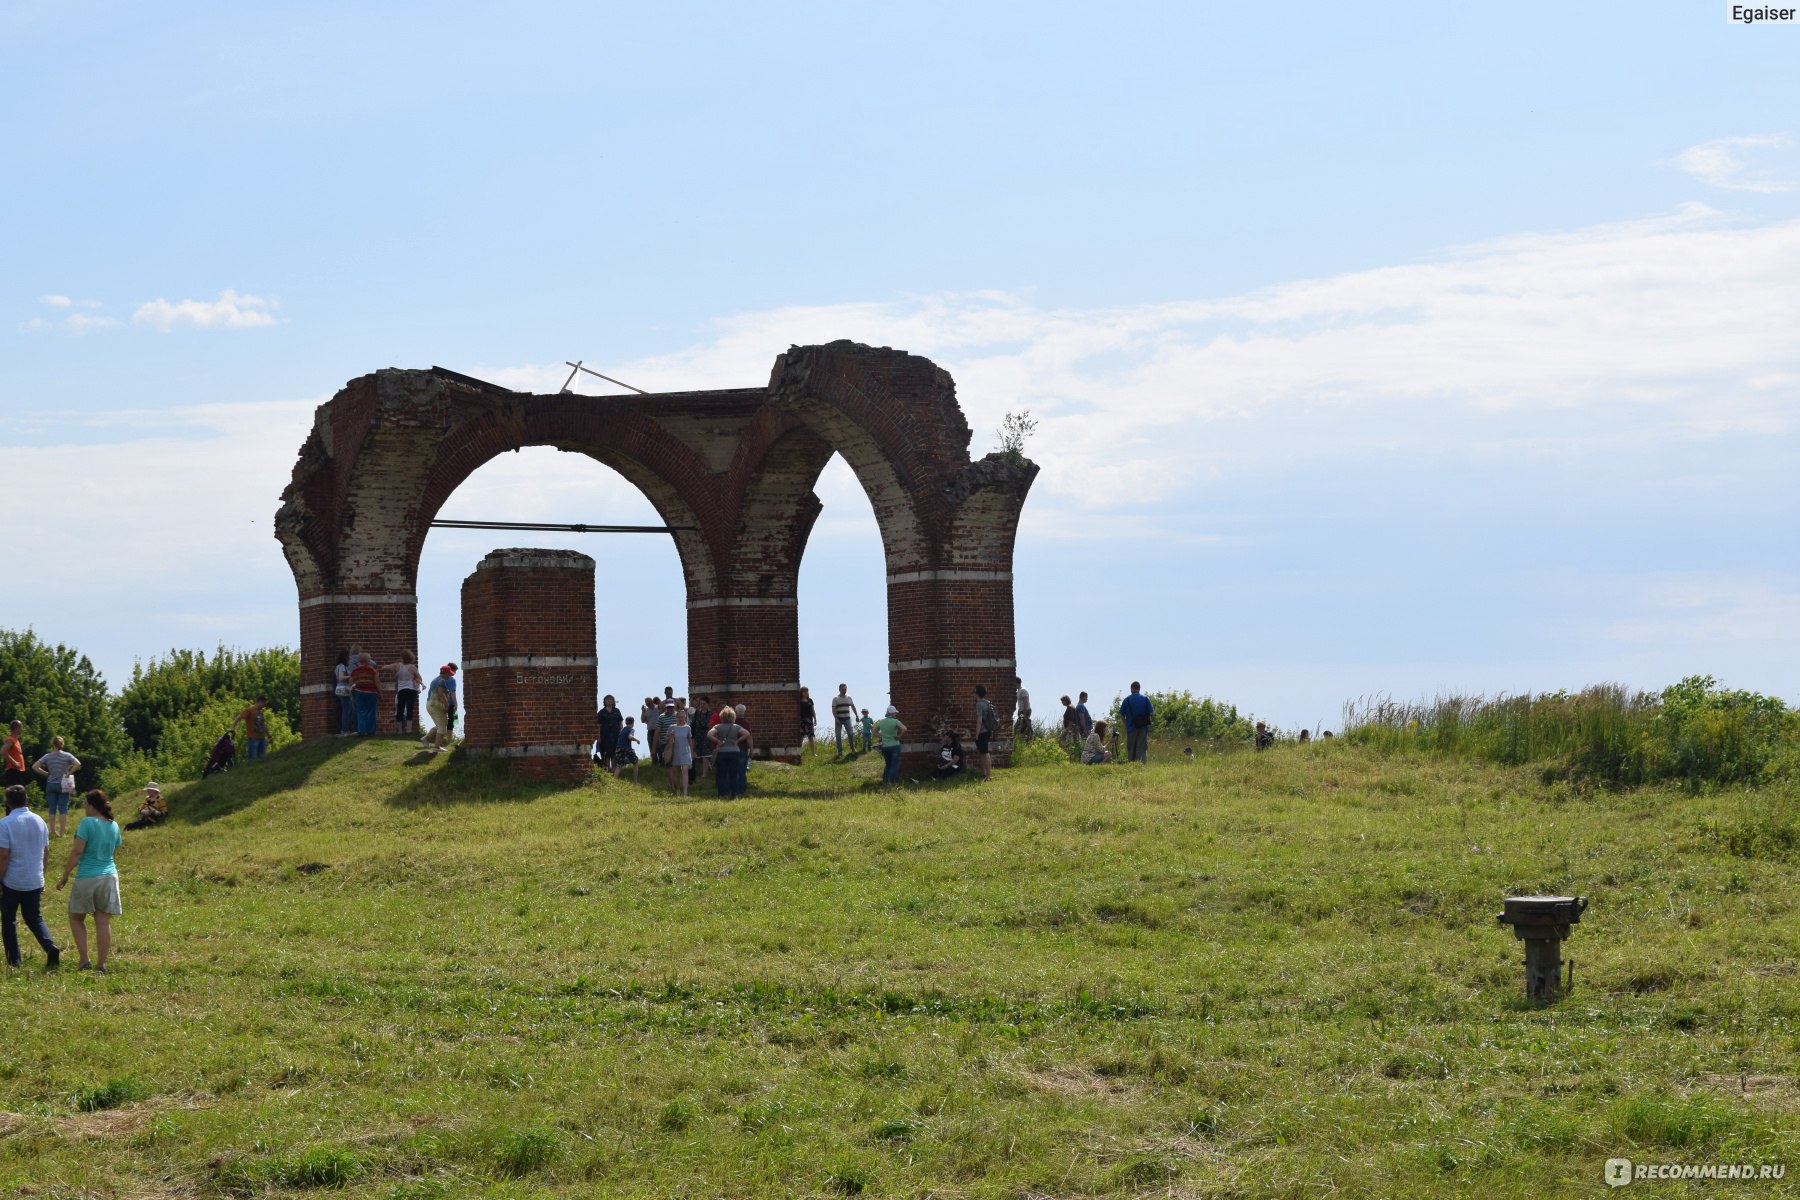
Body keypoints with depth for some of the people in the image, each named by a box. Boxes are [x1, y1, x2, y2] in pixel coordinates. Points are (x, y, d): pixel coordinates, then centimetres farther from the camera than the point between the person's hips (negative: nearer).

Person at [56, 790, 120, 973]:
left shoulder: (87, 822, -12)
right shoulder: (114, 826, 7)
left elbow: (77, 851, -15)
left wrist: (65, 875, -7)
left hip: (87, 877, -5)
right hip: (109, 876, 5)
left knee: (76, 918, 12)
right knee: (103, 922, 5)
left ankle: (84, 960, 4)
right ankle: (100, 965, 4)